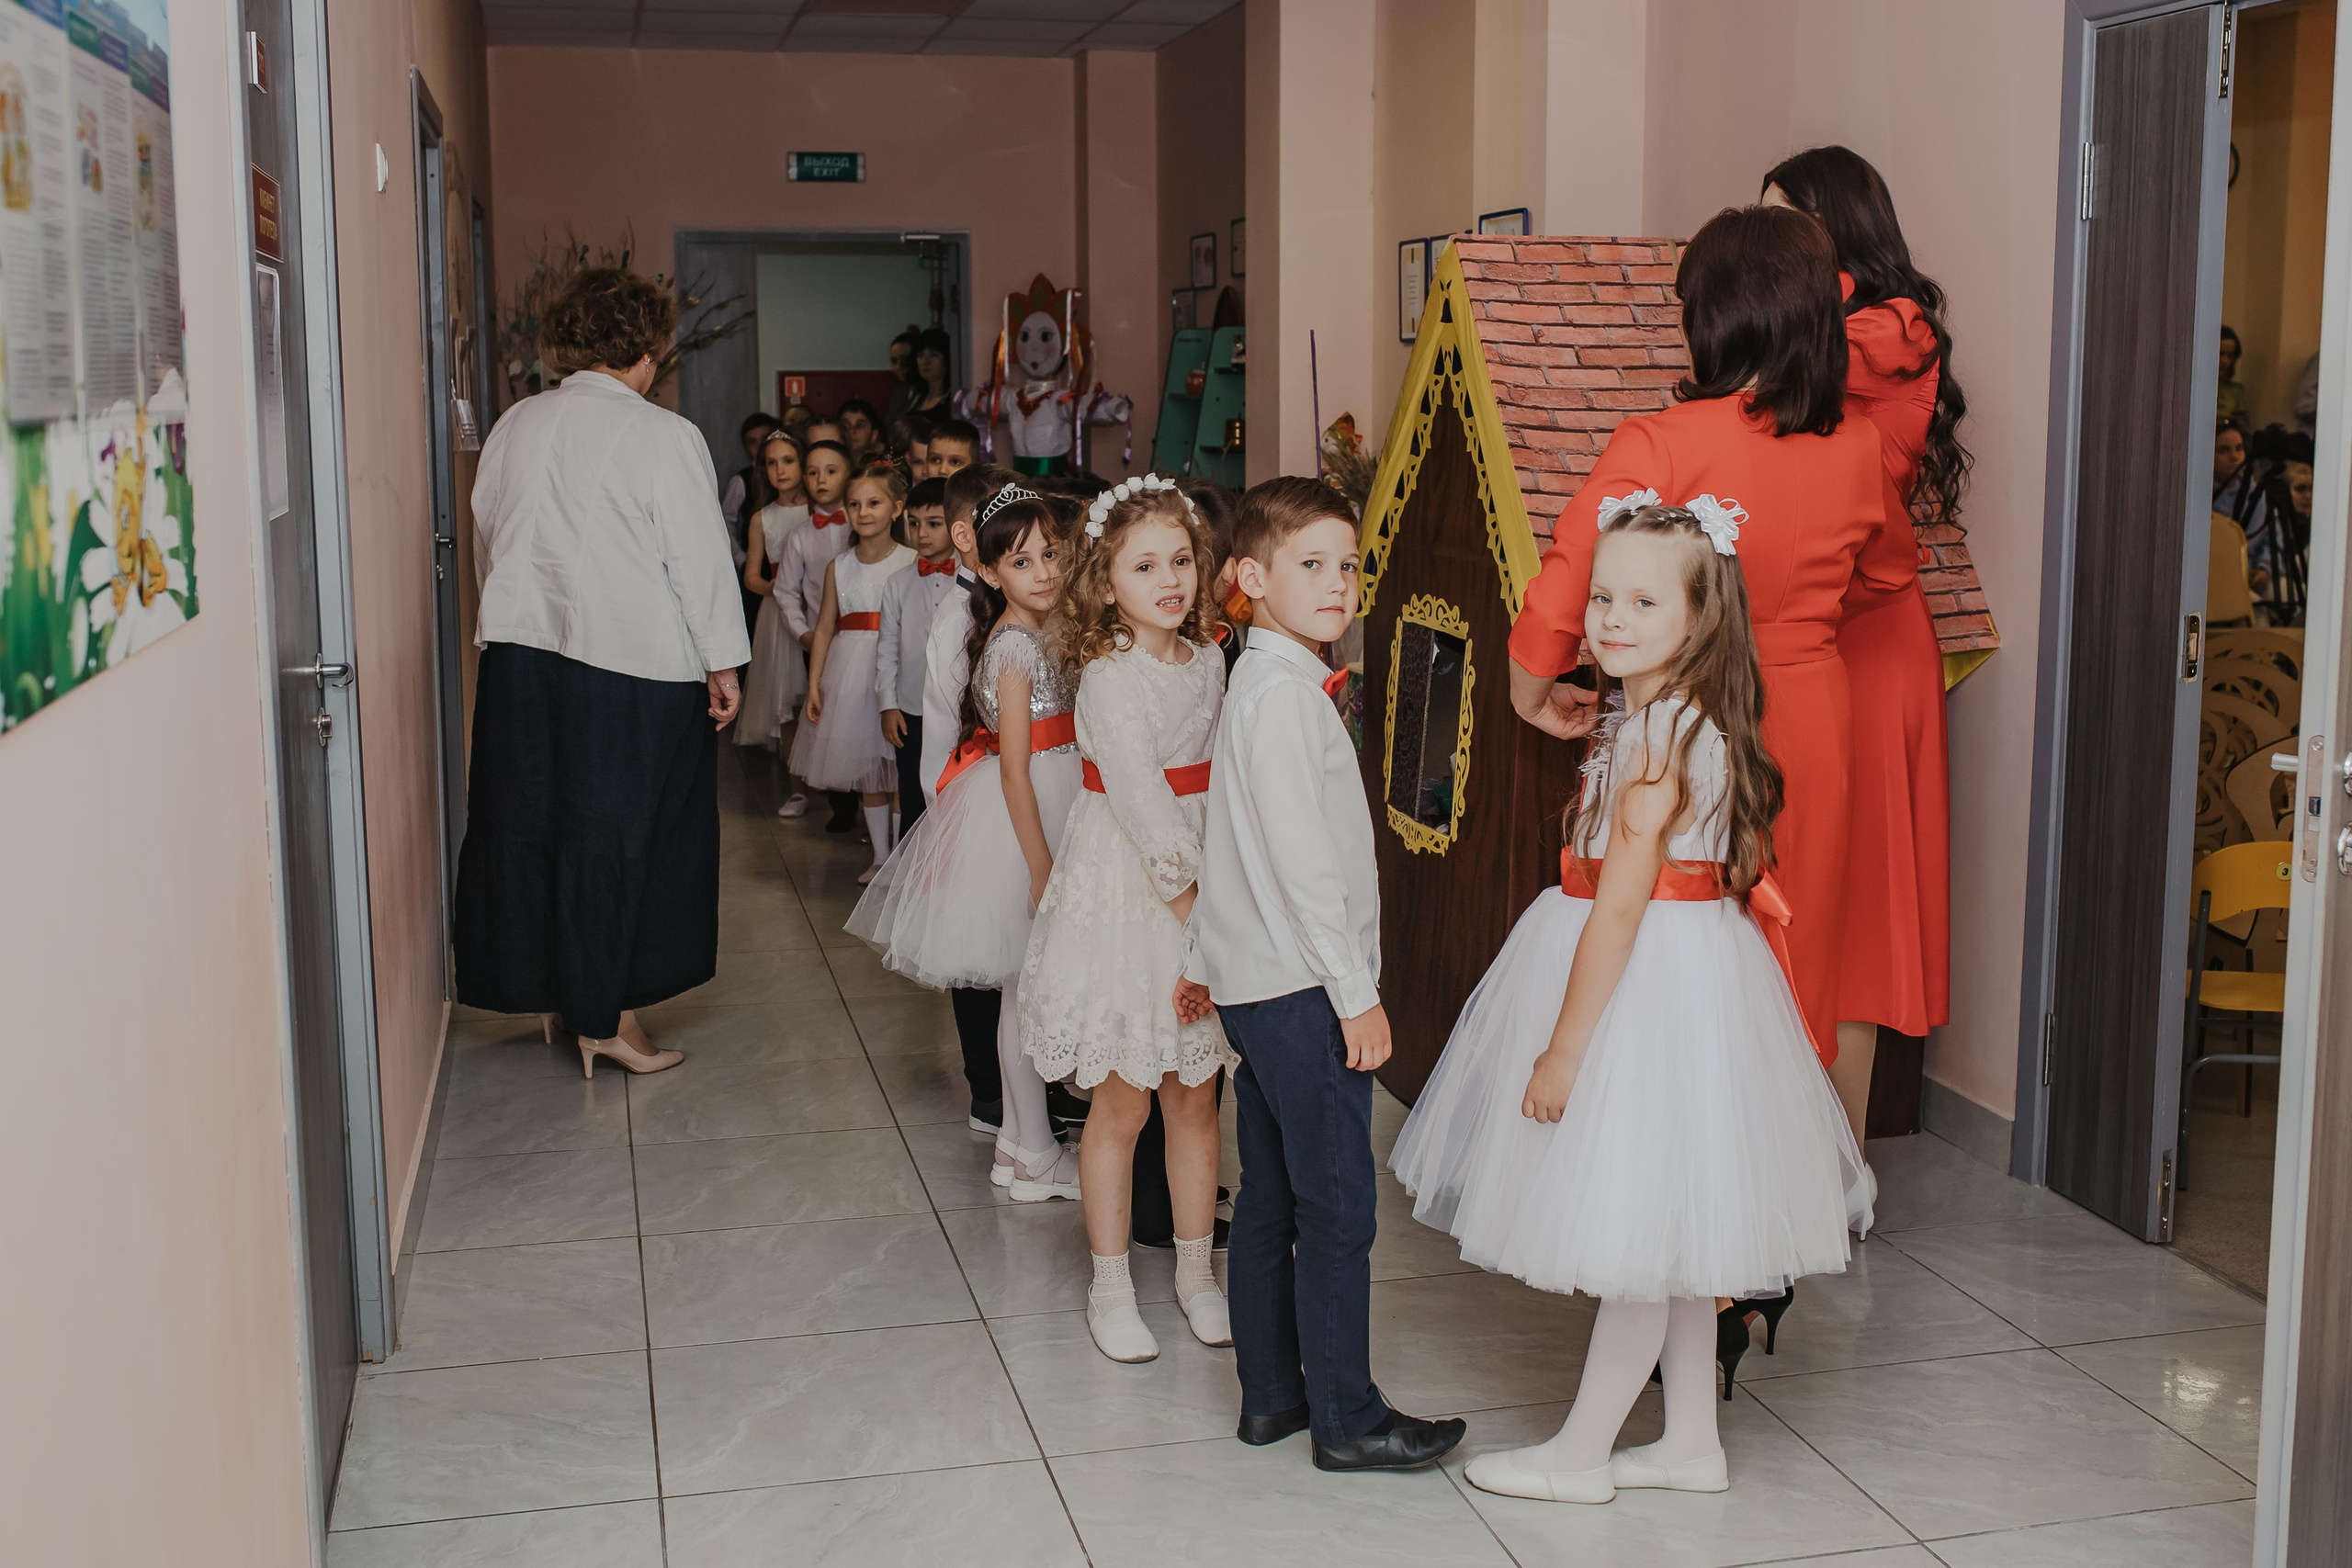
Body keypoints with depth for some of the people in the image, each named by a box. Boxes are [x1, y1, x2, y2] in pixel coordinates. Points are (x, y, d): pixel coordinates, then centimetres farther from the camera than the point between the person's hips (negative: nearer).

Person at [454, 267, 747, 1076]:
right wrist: (722, 663, -2)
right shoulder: (664, 437, -10)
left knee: (527, 820, 15)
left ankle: (541, 987, 28)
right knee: (619, 833, 4)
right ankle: (604, 1016, 10)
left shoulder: (514, 426, 6)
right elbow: (701, 559, -10)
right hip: (635, 664, -5)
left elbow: (488, 540, 15)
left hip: (521, 651, 5)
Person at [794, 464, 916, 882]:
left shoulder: (912, 562, -4)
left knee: (898, 767, -3)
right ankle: (880, 855, 22)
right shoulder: (839, 567, 9)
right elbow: (825, 629, 11)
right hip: (848, 672, 4)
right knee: (865, 770, 10)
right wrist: (814, 685, 6)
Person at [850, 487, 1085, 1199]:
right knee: (1026, 992, 0)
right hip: (1021, 819, -9)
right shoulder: (1015, 645, -18)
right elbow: (1015, 771, -20)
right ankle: (1034, 1158, 10)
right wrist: (1043, 867, -21)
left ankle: (1019, 1140, 25)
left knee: (1026, 991, 15)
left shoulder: (1038, 635, 9)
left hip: (1045, 804, 9)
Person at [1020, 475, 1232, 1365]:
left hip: (1203, 889, 6)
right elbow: (1140, 801, -20)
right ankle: (1111, 1288, 18)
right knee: (1122, 1102, 4)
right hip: (1126, 895, -6)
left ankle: (1196, 1273, 26)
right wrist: (1190, 892, -18)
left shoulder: (1208, 663, 7)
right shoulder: (1109, 680, -15)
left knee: (1195, 1094, 12)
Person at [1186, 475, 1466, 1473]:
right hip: (1303, 988, -10)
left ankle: (1271, 1393, 25)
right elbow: (1302, 858, -21)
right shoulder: (1284, 690, -17)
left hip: (1257, 982, 10)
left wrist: (1204, 961, 27)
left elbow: (1232, 842, 20)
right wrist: (1358, 996, -18)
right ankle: (1347, 1419, 9)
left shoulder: (1255, 681, 14)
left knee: (1268, 1201, 15)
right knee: (1337, 1210, -1)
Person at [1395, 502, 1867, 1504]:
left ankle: (1581, 1455, 14)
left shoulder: (1657, 734, -21)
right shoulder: (1674, 719, 10)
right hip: (1677, 969, 10)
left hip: (1647, 985, -10)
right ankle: (1691, 1442, 28)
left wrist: (1564, 1045, -19)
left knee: (1641, 1232, 2)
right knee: (1671, 1235, 17)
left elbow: (1621, 904, -22)